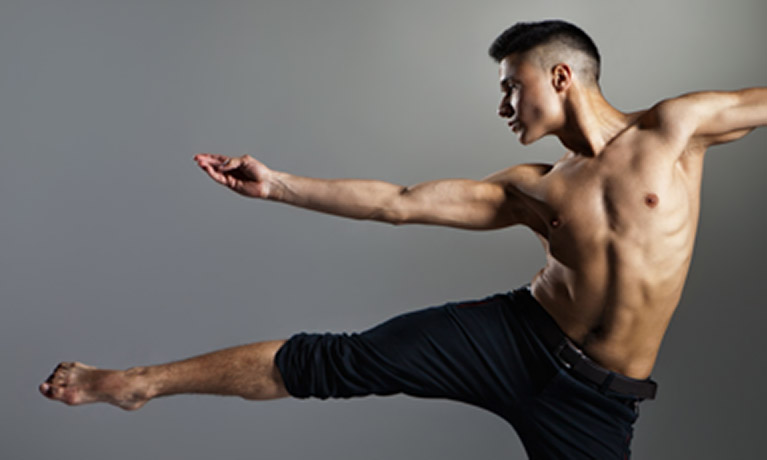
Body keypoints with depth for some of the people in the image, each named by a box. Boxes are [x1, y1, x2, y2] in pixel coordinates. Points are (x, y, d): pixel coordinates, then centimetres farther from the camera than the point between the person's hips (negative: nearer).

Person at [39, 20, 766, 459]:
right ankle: (139, 382, 5)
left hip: (597, 402, 0)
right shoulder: (528, 188, 4)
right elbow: (396, 203, 2)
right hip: (515, 337, 1)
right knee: (326, 361, -7)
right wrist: (275, 184, 2)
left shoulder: (674, 127, -1)